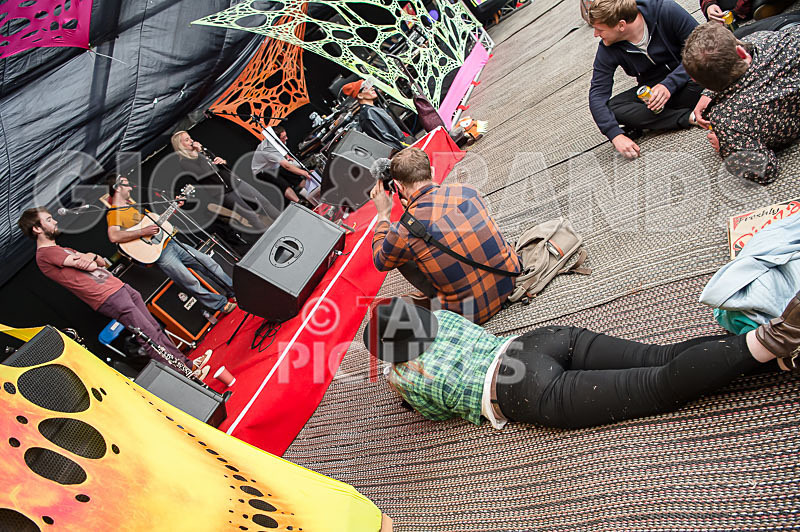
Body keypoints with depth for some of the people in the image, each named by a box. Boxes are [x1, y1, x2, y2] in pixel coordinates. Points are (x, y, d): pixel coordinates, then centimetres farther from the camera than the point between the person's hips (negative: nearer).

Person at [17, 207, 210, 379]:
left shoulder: (64, 250, 24)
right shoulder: (45, 254, -6)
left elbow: (103, 263, 21)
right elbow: (90, 266, -14)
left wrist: (91, 256, 0)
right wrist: (90, 260, 7)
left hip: (121, 287, 10)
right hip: (108, 299, -9)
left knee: (156, 329, 6)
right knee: (149, 337, -12)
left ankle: (186, 363, 10)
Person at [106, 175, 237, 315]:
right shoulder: (114, 213, -9)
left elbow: (156, 219, 27)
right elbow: (114, 236, -27)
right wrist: (143, 231, -27)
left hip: (169, 243, 8)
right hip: (159, 254, -8)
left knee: (209, 263, 5)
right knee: (192, 283, -13)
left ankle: (234, 289, 18)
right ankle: (222, 305, -1)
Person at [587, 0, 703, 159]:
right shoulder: (607, 50, -14)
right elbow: (597, 95, -17)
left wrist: (670, 84, -31)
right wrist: (616, 135, -29)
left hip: (685, 78, -3)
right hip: (650, 90, 3)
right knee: (612, 108, -24)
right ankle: (688, 117, -22)